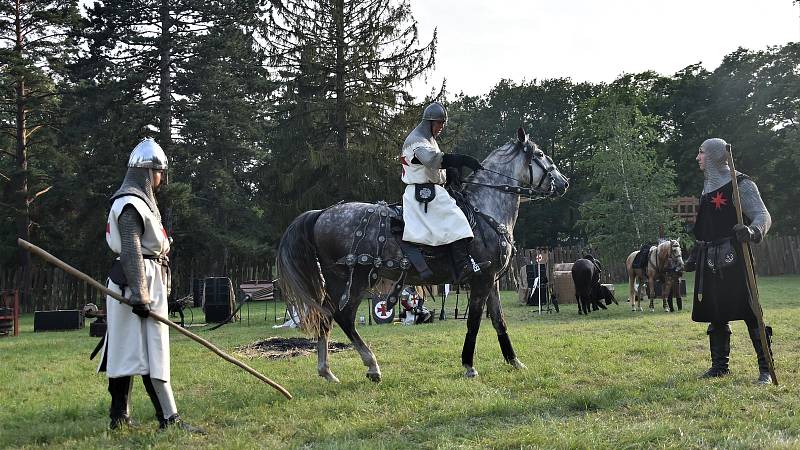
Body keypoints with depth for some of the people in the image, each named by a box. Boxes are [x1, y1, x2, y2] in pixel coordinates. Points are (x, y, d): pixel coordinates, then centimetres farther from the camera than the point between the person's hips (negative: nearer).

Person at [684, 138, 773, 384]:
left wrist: (753, 231, -35)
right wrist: (695, 254, 22)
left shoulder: (740, 184, -5)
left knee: (750, 312, -7)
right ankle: (720, 365, 19)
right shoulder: (708, 187, 18)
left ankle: (766, 369, -2)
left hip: (734, 257, -7)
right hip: (711, 261, 7)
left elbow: (763, 215, -14)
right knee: (716, 315, 10)